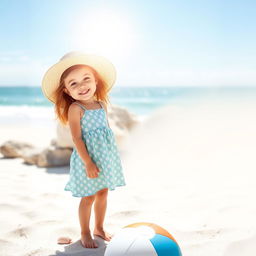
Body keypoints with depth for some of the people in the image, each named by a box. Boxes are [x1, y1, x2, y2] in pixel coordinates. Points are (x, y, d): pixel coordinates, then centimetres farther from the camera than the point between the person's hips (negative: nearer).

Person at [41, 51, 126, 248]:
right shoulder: (75, 109, -14)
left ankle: (99, 228, 34)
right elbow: (77, 138, -17)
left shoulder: (102, 105, 6)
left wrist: (111, 157, 16)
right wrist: (88, 162, -21)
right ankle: (85, 234, 22)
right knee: (88, 197, 4)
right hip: (87, 158, -6)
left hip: (106, 156, 6)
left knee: (103, 193, 16)